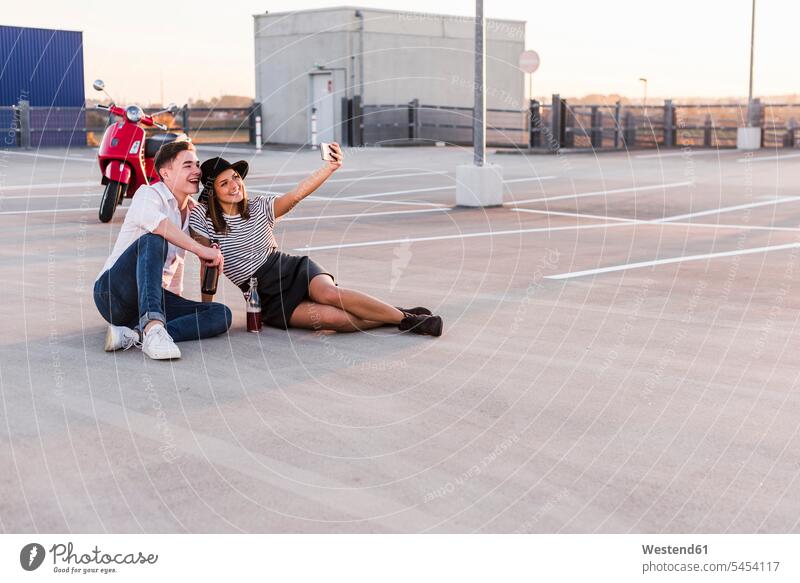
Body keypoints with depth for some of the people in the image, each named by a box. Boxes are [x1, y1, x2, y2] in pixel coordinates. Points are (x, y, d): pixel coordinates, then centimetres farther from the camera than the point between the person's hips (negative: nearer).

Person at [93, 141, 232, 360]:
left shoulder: (194, 211, 16)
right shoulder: (149, 194, -7)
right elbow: (152, 220, -33)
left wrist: (177, 302, 32)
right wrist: (200, 249, -34)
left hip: (155, 299, 7)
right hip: (113, 291, -7)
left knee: (221, 315, -14)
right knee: (153, 240, -33)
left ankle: (135, 335, -30)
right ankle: (153, 327, -52)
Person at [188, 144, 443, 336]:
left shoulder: (259, 208, -2)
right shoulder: (202, 218, -6)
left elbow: (296, 194, -16)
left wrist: (330, 167, -32)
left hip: (293, 269, 2)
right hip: (269, 300, -2)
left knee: (328, 293, -33)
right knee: (332, 318, -27)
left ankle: (404, 315, -21)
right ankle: (406, 321, -17)